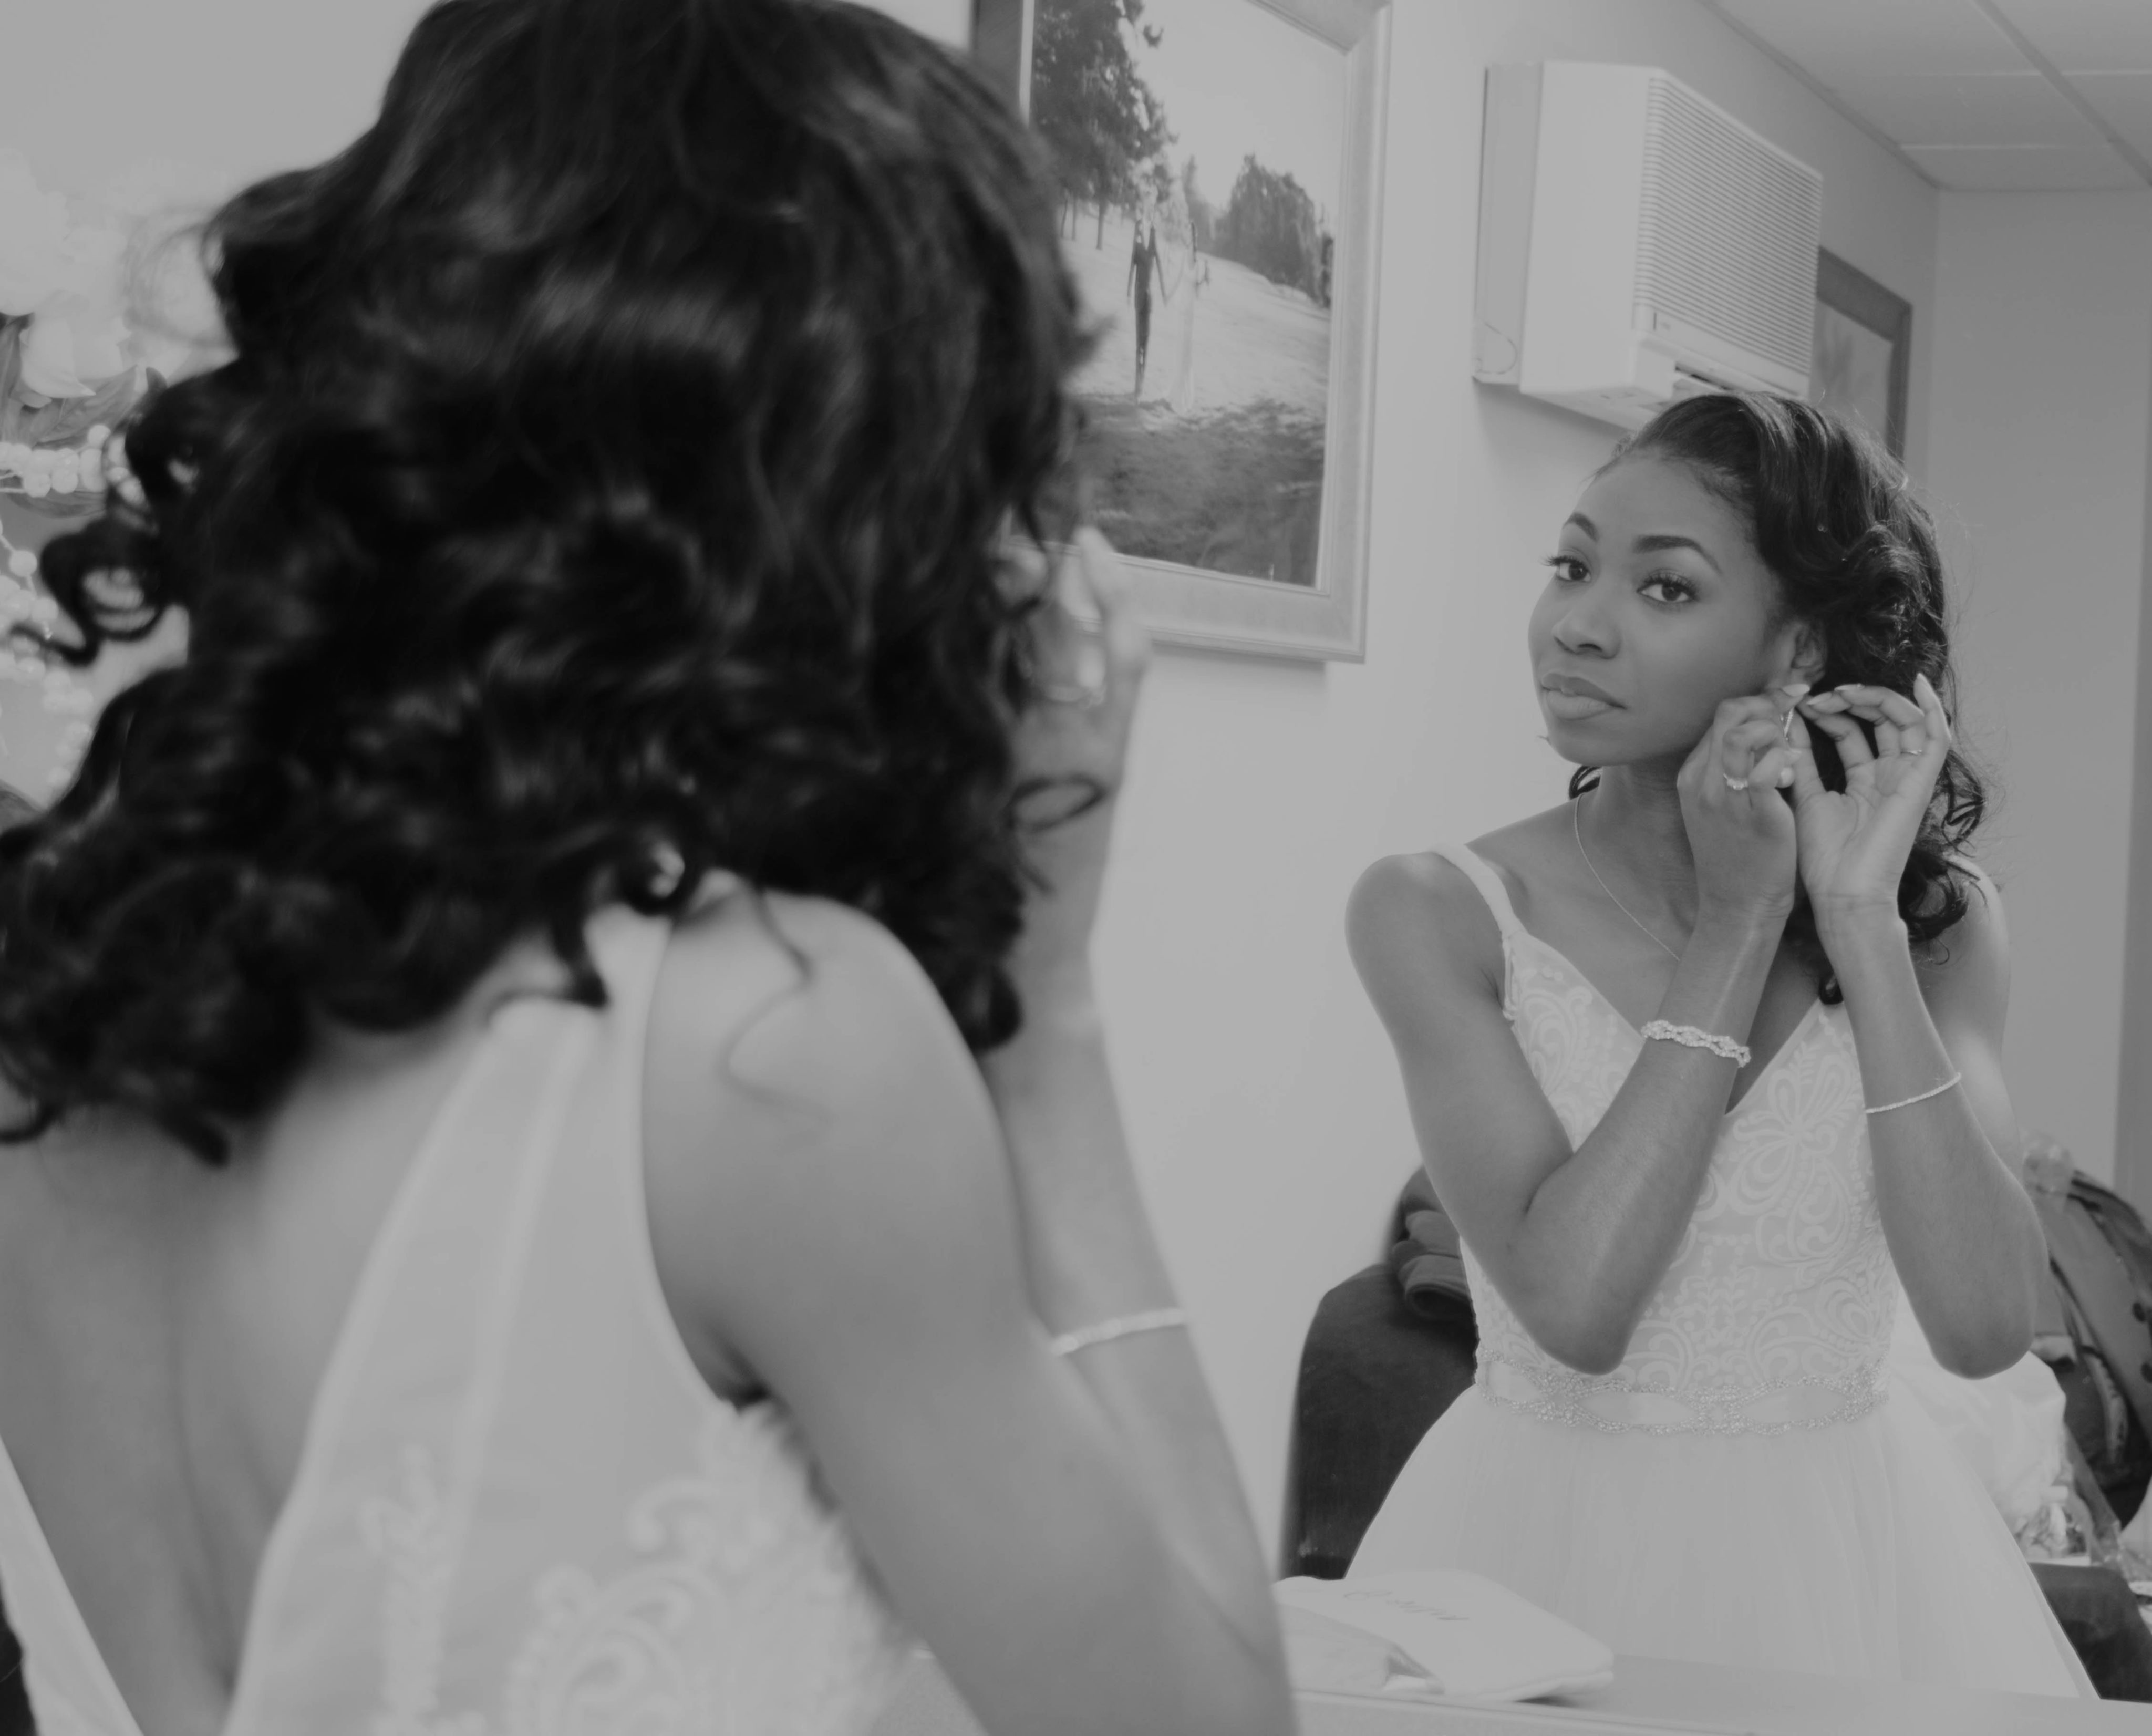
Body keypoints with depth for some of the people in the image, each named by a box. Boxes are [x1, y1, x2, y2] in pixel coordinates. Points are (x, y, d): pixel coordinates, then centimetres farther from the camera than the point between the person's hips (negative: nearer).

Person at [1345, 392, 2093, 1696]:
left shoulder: (1939, 919, 0)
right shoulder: (1439, 913, -6)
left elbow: (1985, 1324, -12)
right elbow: (1575, 1306, -16)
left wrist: (1859, 922, -13)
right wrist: (1737, 927, -14)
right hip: (1540, 1557, -1)